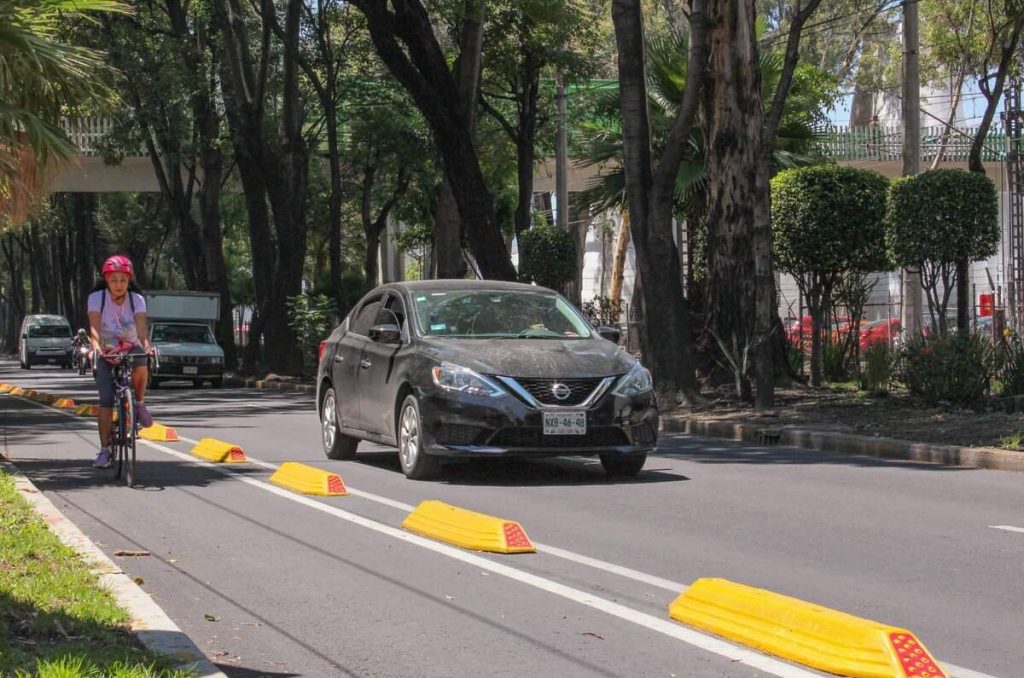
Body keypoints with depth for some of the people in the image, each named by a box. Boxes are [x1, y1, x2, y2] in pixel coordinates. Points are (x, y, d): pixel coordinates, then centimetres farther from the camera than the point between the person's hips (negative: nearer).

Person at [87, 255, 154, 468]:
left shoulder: (137, 300, -10)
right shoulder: (96, 298, -13)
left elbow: (141, 326, -24)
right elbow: (94, 326, -26)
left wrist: (147, 345, -44)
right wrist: (96, 346, -46)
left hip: (130, 349, 1)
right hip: (106, 353, -1)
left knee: (141, 365, -35)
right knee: (106, 401, -14)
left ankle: (139, 404, -8)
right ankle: (104, 450, -7)